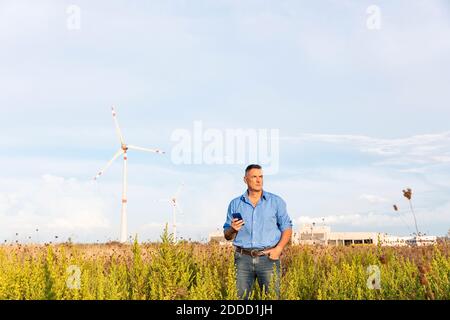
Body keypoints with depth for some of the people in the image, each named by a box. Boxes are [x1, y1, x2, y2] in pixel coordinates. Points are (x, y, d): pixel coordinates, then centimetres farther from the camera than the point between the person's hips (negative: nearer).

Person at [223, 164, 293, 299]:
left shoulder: (276, 201, 6)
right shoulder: (235, 204, 10)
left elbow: (287, 228, 7)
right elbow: (227, 236, 14)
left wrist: (279, 248, -9)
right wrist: (233, 229, -9)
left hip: (268, 257, -1)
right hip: (243, 258, 1)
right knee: (240, 297, 0)